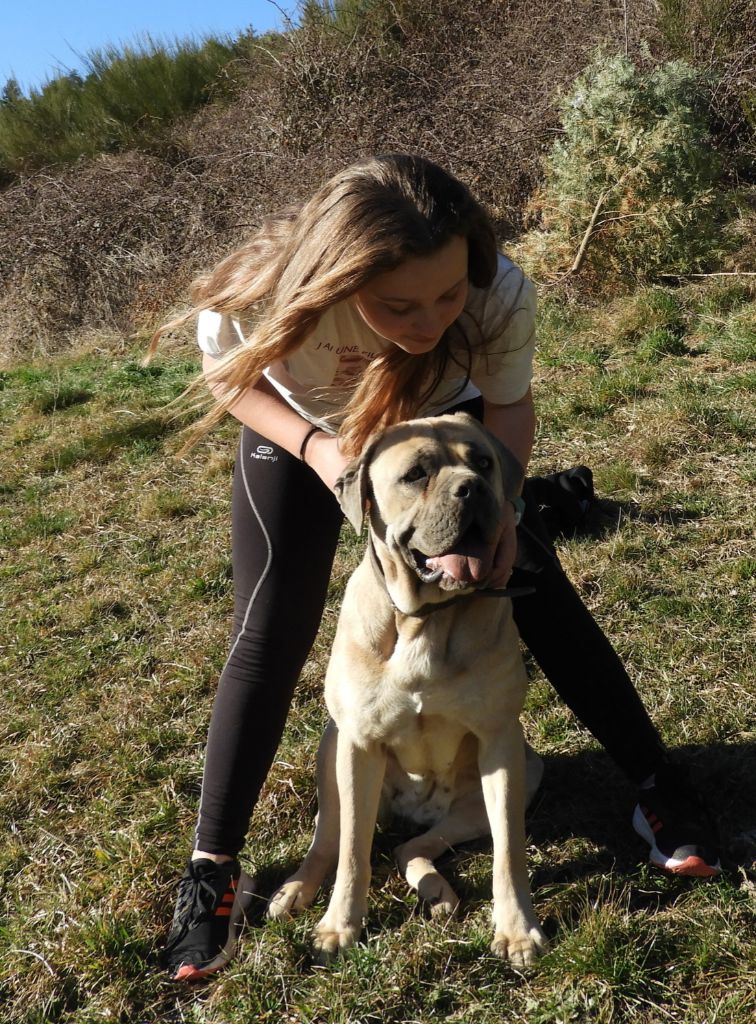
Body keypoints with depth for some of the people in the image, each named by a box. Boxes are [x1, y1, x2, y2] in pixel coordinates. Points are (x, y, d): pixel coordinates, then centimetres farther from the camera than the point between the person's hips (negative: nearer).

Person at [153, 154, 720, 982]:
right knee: (271, 636, -8)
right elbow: (232, 383, -16)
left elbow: (509, 405, -16)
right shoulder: (257, 301, -39)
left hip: (443, 423, 1)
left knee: (537, 589, -3)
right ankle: (212, 866, 6)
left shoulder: (500, 295, -36)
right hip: (300, 437, -1)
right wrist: (314, 447, -33)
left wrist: (500, 504, -34)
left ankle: (658, 789, 14)